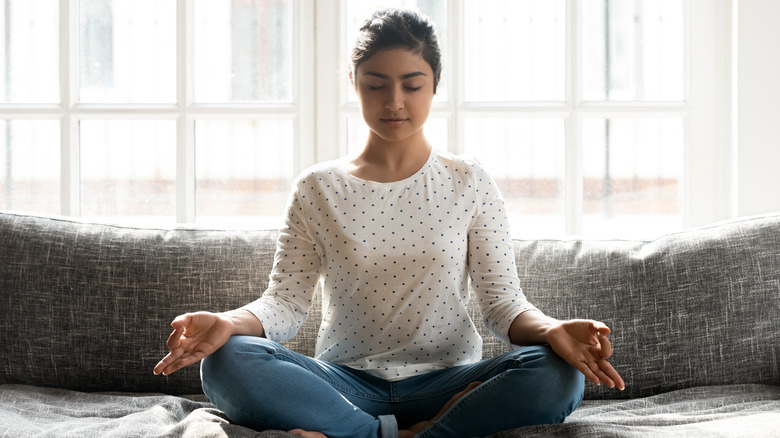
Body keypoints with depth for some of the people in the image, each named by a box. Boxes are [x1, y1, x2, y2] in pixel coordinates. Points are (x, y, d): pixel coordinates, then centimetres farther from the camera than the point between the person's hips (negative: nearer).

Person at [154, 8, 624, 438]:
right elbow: (286, 301, 0)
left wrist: (551, 329, -22)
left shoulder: (470, 183, 6)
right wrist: (228, 322, -23)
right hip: (346, 383, 0)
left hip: (444, 380, 1)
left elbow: (503, 301, 2)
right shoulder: (318, 189, 7)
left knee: (559, 375, -30)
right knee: (228, 361, -28)